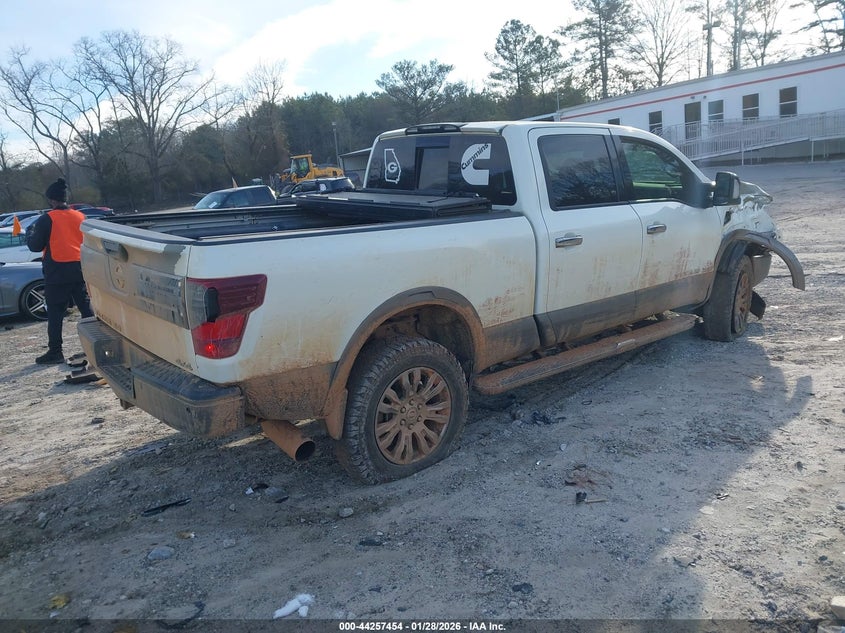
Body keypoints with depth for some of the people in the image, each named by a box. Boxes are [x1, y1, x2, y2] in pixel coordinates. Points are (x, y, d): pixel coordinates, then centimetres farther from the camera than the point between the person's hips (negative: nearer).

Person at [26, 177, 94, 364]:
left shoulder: (47, 219, -8)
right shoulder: (80, 216, 6)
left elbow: (35, 246, -3)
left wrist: (30, 231, 14)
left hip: (57, 273, -5)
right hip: (79, 269, 5)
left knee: (55, 313, 1)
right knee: (86, 307, 12)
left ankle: (55, 351, 2)